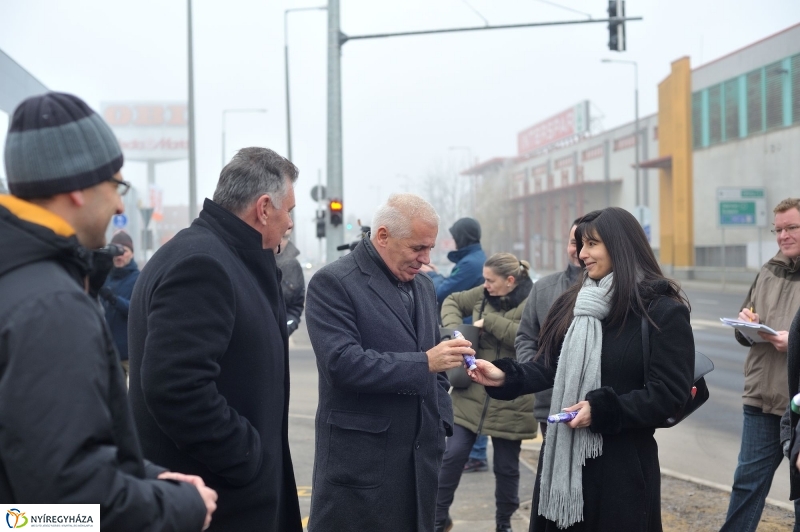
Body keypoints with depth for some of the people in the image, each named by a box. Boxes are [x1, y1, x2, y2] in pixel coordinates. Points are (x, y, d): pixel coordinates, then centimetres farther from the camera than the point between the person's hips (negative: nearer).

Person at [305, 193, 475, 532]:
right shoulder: (333, 283, -10)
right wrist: (424, 363, -22)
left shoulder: (423, 286, 13)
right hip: (360, 458, -7)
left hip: (420, 455, 7)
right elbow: (343, 363, -21)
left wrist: (441, 425, 9)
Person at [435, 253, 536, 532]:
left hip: (511, 401, -3)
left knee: (507, 467, 10)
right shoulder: (483, 294, 4)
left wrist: (489, 321, -19)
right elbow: (453, 302, 18)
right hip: (472, 394, 3)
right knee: (453, 455, 2)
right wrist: (454, 327, -2)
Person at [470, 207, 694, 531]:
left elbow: (670, 394, -12)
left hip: (623, 464, -5)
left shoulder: (663, 311, -8)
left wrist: (602, 410, -18)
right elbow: (549, 367, 10)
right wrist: (507, 377, -9)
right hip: (562, 457, 5)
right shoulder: (572, 304, 11)